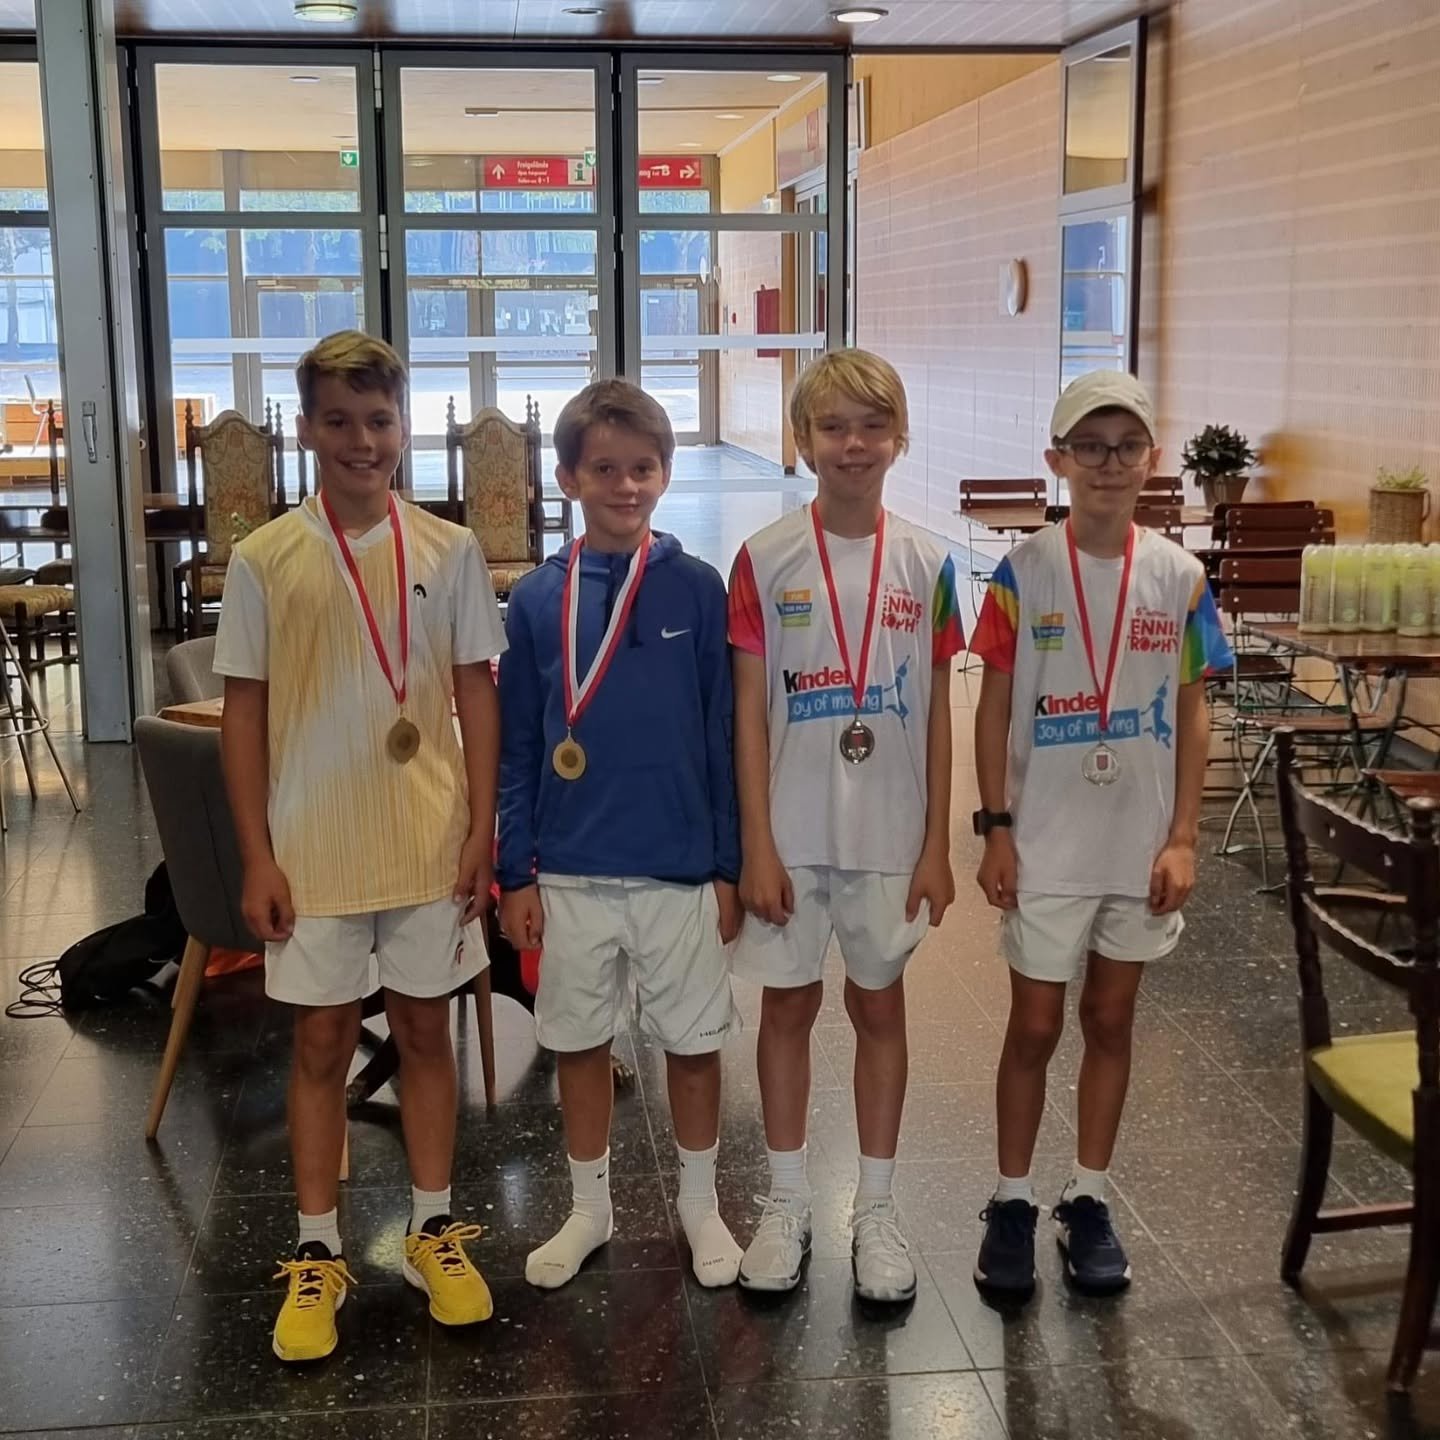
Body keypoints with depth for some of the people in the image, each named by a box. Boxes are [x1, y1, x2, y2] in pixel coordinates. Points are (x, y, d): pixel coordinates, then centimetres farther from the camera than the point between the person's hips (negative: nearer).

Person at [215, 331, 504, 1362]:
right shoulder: (265, 560, -3)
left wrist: (482, 831, -2)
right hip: (313, 848, -1)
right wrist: (257, 857, -4)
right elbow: (245, 712, -1)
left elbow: (477, 695, 3)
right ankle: (318, 1253, 22)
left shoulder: (449, 551, 0)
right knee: (322, 1042, 9)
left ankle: (434, 1229, 27)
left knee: (425, 1031, 11)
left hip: (430, 844, 1)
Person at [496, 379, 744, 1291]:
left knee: (693, 1040, 11)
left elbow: (724, 735, -2)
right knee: (581, 1042, 13)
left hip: (680, 867, -1)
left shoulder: (697, 589, -5)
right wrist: (517, 872, 0)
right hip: (571, 871, 1)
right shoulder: (538, 599, -2)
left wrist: (729, 865, -3)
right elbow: (517, 749, 2)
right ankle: (590, 1208, 32)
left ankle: (700, 1204, 31)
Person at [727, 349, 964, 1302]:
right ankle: (788, 1202, 25)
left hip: (891, 833, 1)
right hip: (792, 831, -1)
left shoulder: (926, 564, -1)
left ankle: (877, 1208, 25)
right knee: (790, 1005, 9)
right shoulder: (766, 560, -6)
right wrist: (757, 846, -9)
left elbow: (938, 713, 2)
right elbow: (749, 712, -5)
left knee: (881, 1006, 11)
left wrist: (938, 845, 0)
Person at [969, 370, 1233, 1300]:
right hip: (1046, 844, -2)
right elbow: (994, 707, -3)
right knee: (1035, 1027, 7)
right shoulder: (1024, 573, -7)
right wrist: (996, 828, -8)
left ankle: (1088, 1201, 27)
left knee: (1111, 1020, 13)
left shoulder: (1178, 578, -2)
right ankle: (1013, 1204, 22)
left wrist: (1183, 837, -4)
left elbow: (1192, 714, 1)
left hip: (1139, 845, 2)